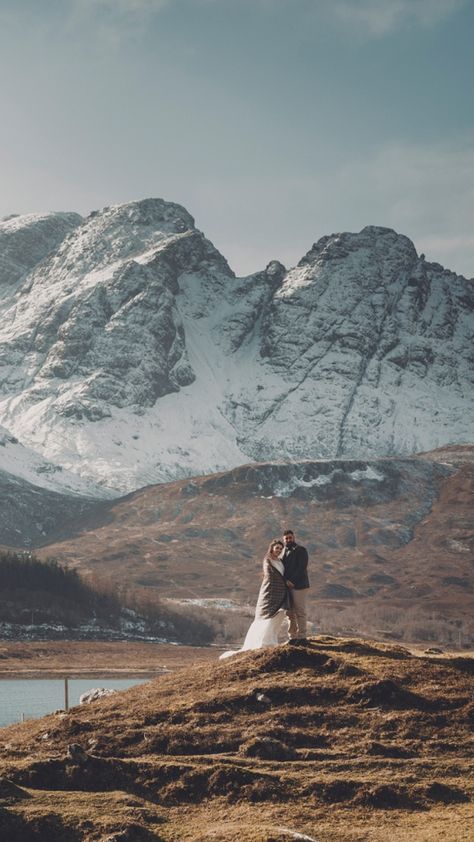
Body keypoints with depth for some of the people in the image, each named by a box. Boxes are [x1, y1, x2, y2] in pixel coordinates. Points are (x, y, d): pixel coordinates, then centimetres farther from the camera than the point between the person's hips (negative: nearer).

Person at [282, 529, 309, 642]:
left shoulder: (301, 550, -3)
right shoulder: (284, 552, 18)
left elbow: (301, 568, -12)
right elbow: (282, 568, 15)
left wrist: (291, 581, -15)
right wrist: (286, 581, -2)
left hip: (299, 585, -6)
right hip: (287, 586, 7)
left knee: (300, 612, -5)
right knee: (290, 613, 6)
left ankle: (301, 637, -4)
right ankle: (292, 637, 8)